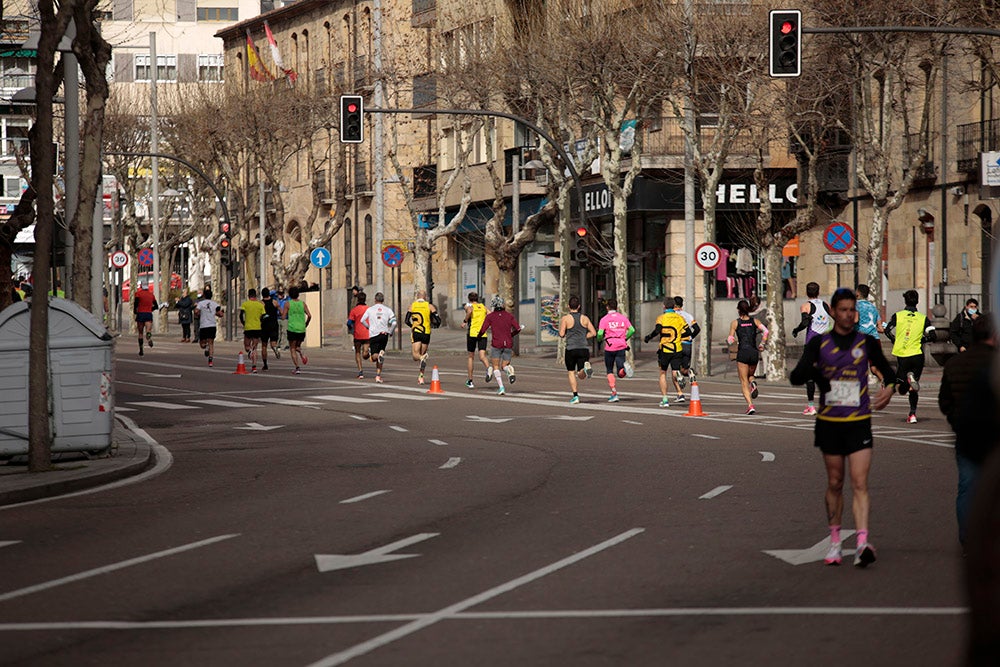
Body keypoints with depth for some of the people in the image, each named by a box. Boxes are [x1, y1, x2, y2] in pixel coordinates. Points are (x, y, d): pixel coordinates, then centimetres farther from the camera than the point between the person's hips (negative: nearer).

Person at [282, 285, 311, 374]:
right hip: (302, 329, 3)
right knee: (297, 346, 25)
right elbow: (309, 316, -1)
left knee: (292, 349, 4)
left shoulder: (288, 304, -2)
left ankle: (297, 368, -10)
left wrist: (282, 311, 18)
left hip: (292, 329, -3)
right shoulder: (302, 303, 6)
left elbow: (283, 317, -3)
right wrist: (306, 325, 15)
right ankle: (301, 353, -9)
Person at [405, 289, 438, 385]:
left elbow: (406, 321, 2)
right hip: (426, 333, 1)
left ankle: (422, 358, -42)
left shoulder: (412, 306, 5)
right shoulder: (430, 306, 3)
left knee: (416, 355, -6)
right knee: (422, 354, 15)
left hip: (416, 333, -1)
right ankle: (421, 377, 15)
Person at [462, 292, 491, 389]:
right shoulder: (483, 306, 16)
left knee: (471, 357, 13)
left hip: (472, 333, -2)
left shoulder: (469, 306, 5)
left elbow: (469, 311, -19)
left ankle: (470, 381, 19)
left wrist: (464, 321, -7)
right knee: (482, 356, -8)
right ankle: (488, 368, -42)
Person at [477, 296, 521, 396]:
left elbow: (483, 330, -3)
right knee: (504, 366, 14)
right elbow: (518, 329, 2)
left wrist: (479, 336, 19)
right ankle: (510, 371, -23)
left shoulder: (490, 316, 1)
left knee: (496, 367, 9)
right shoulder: (509, 316, 8)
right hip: (508, 344, 2)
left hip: (497, 343, -2)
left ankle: (501, 387, -10)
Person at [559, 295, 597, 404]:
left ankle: (575, 396, 4)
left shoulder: (566, 318, -3)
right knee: (581, 375, 5)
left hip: (571, 349, -2)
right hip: (584, 349, 2)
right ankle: (586, 367, -29)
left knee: (571, 372, 12)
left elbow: (561, 334, -8)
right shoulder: (585, 318, 7)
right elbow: (593, 333, 4)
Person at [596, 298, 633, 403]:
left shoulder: (604, 319, -2)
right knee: (620, 374, 2)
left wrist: (599, 339, 11)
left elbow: (600, 333, -11)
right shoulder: (623, 317, 8)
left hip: (609, 347, -2)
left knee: (610, 371, 13)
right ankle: (625, 367, -34)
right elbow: (632, 330, 2)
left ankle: (614, 393, 4)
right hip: (621, 346, 2)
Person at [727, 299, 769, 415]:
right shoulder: (754, 321, 8)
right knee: (750, 375, 27)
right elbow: (765, 331, -8)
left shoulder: (735, 323, 2)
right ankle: (753, 383, -9)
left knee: (744, 382, 1)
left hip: (742, 353, -2)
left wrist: (729, 340, 19)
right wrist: (762, 344, 3)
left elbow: (730, 340, -3)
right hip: (754, 352, 3)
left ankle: (750, 405, -16)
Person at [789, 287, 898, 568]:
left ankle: (863, 543, -21)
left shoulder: (867, 342, 4)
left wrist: (890, 389, -2)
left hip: (859, 421, -1)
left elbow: (887, 370, 20)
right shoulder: (819, 343, 2)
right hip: (829, 422, 1)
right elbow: (795, 376, -6)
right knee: (834, 484, 9)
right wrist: (811, 371, -28)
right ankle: (834, 542, 21)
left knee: (860, 483, -12)